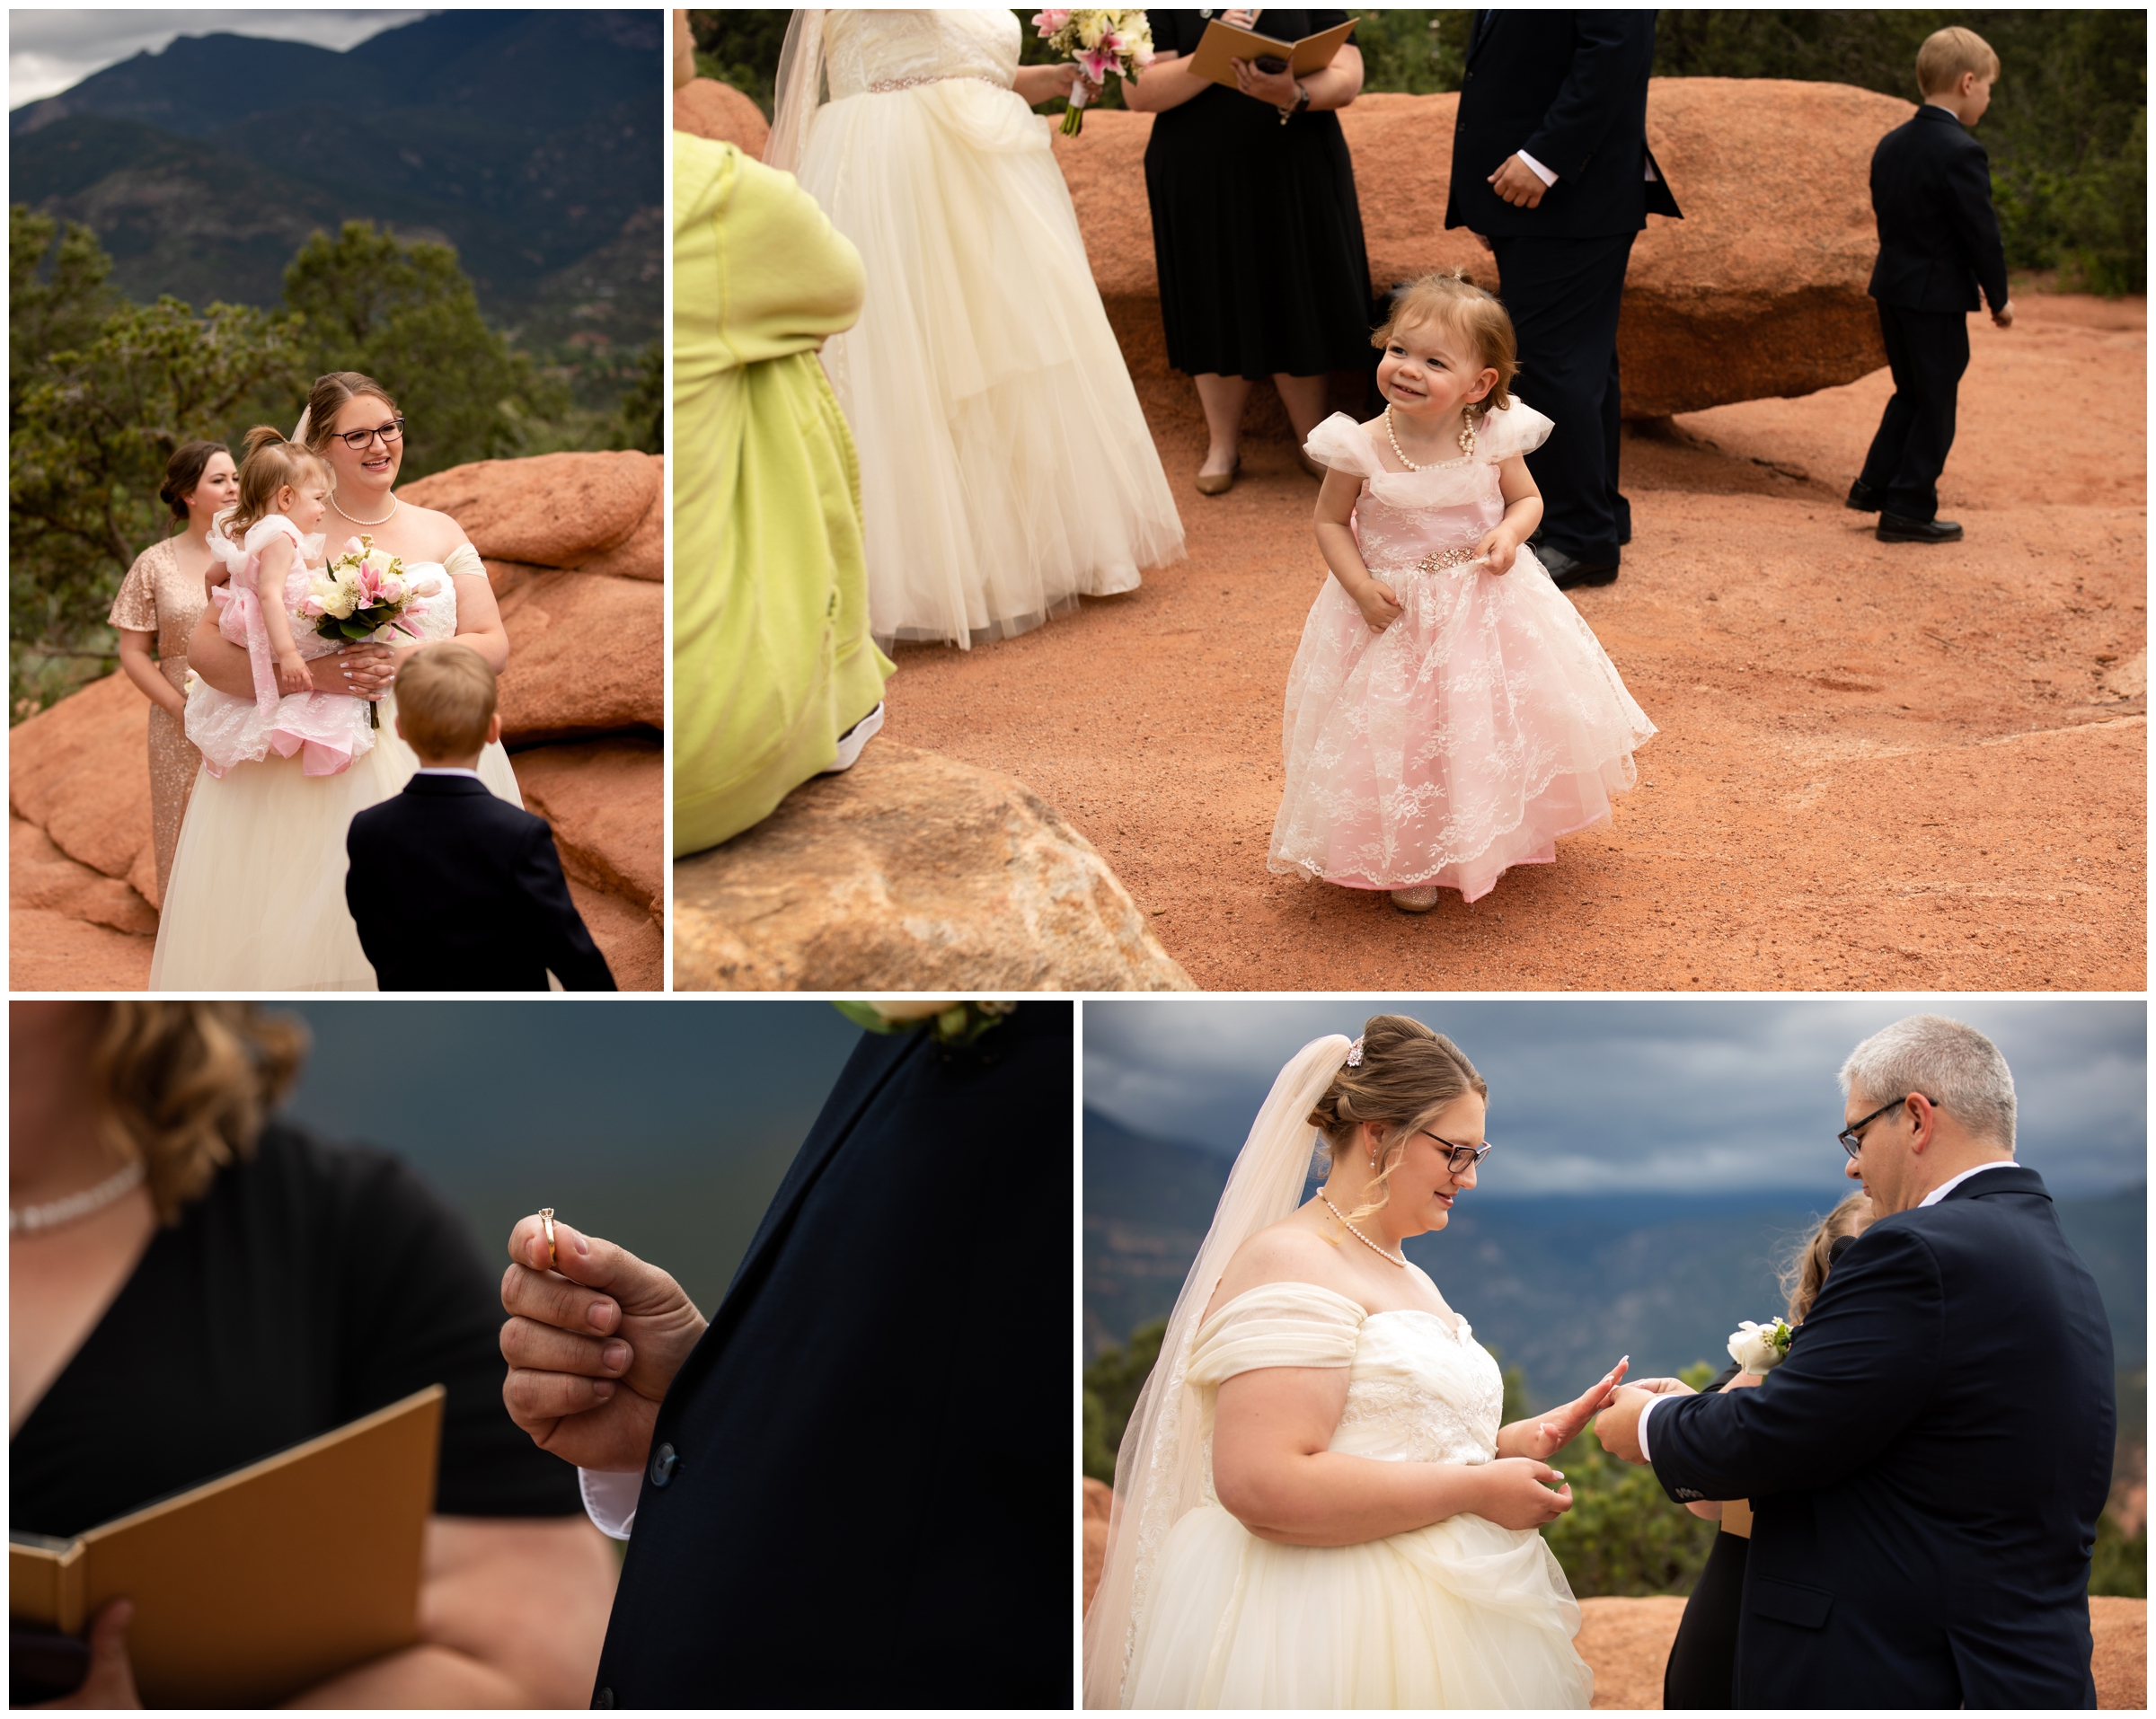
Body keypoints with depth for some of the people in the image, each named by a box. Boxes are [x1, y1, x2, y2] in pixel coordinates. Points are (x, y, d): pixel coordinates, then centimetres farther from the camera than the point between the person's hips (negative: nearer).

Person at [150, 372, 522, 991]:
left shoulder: (441, 533, 10)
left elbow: (493, 646, 4)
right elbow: (206, 650, -4)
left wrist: (406, 660, -13)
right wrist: (312, 674, -18)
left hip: (429, 765, 2)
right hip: (303, 780, -2)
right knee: (298, 943, -5)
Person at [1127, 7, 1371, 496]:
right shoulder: (1164, 12, 1)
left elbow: (1347, 77, -5)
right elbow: (1138, 92, -8)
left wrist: (1294, 95, -27)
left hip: (1297, 181, 1)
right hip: (1201, 188, 0)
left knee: (1297, 311, 4)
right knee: (1215, 311, 5)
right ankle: (1222, 446, 17)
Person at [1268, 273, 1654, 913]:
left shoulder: (1493, 438, -13)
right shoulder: (1362, 447, -18)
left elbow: (1527, 499, 2)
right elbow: (1331, 521, -5)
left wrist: (1509, 533, -19)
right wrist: (1361, 586, -18)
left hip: (1487, 606, 2)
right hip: (1394, 613, -2)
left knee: (1494, 727, 15)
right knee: (1401, 739, 6)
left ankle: (1509, 837, 43)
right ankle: (1408, 861, 27)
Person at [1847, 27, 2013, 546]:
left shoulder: (1890, 145, 6)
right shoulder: (1962, 153, -19)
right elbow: (1983, 235, -16)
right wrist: (1999, 298, -4)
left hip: (1893, 288, 8)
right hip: (1938, 298, -8)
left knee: (1911, 393, 22)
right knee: (1936, 405, 4)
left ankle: (1874, 485, 23)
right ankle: (1909, 510, 9)